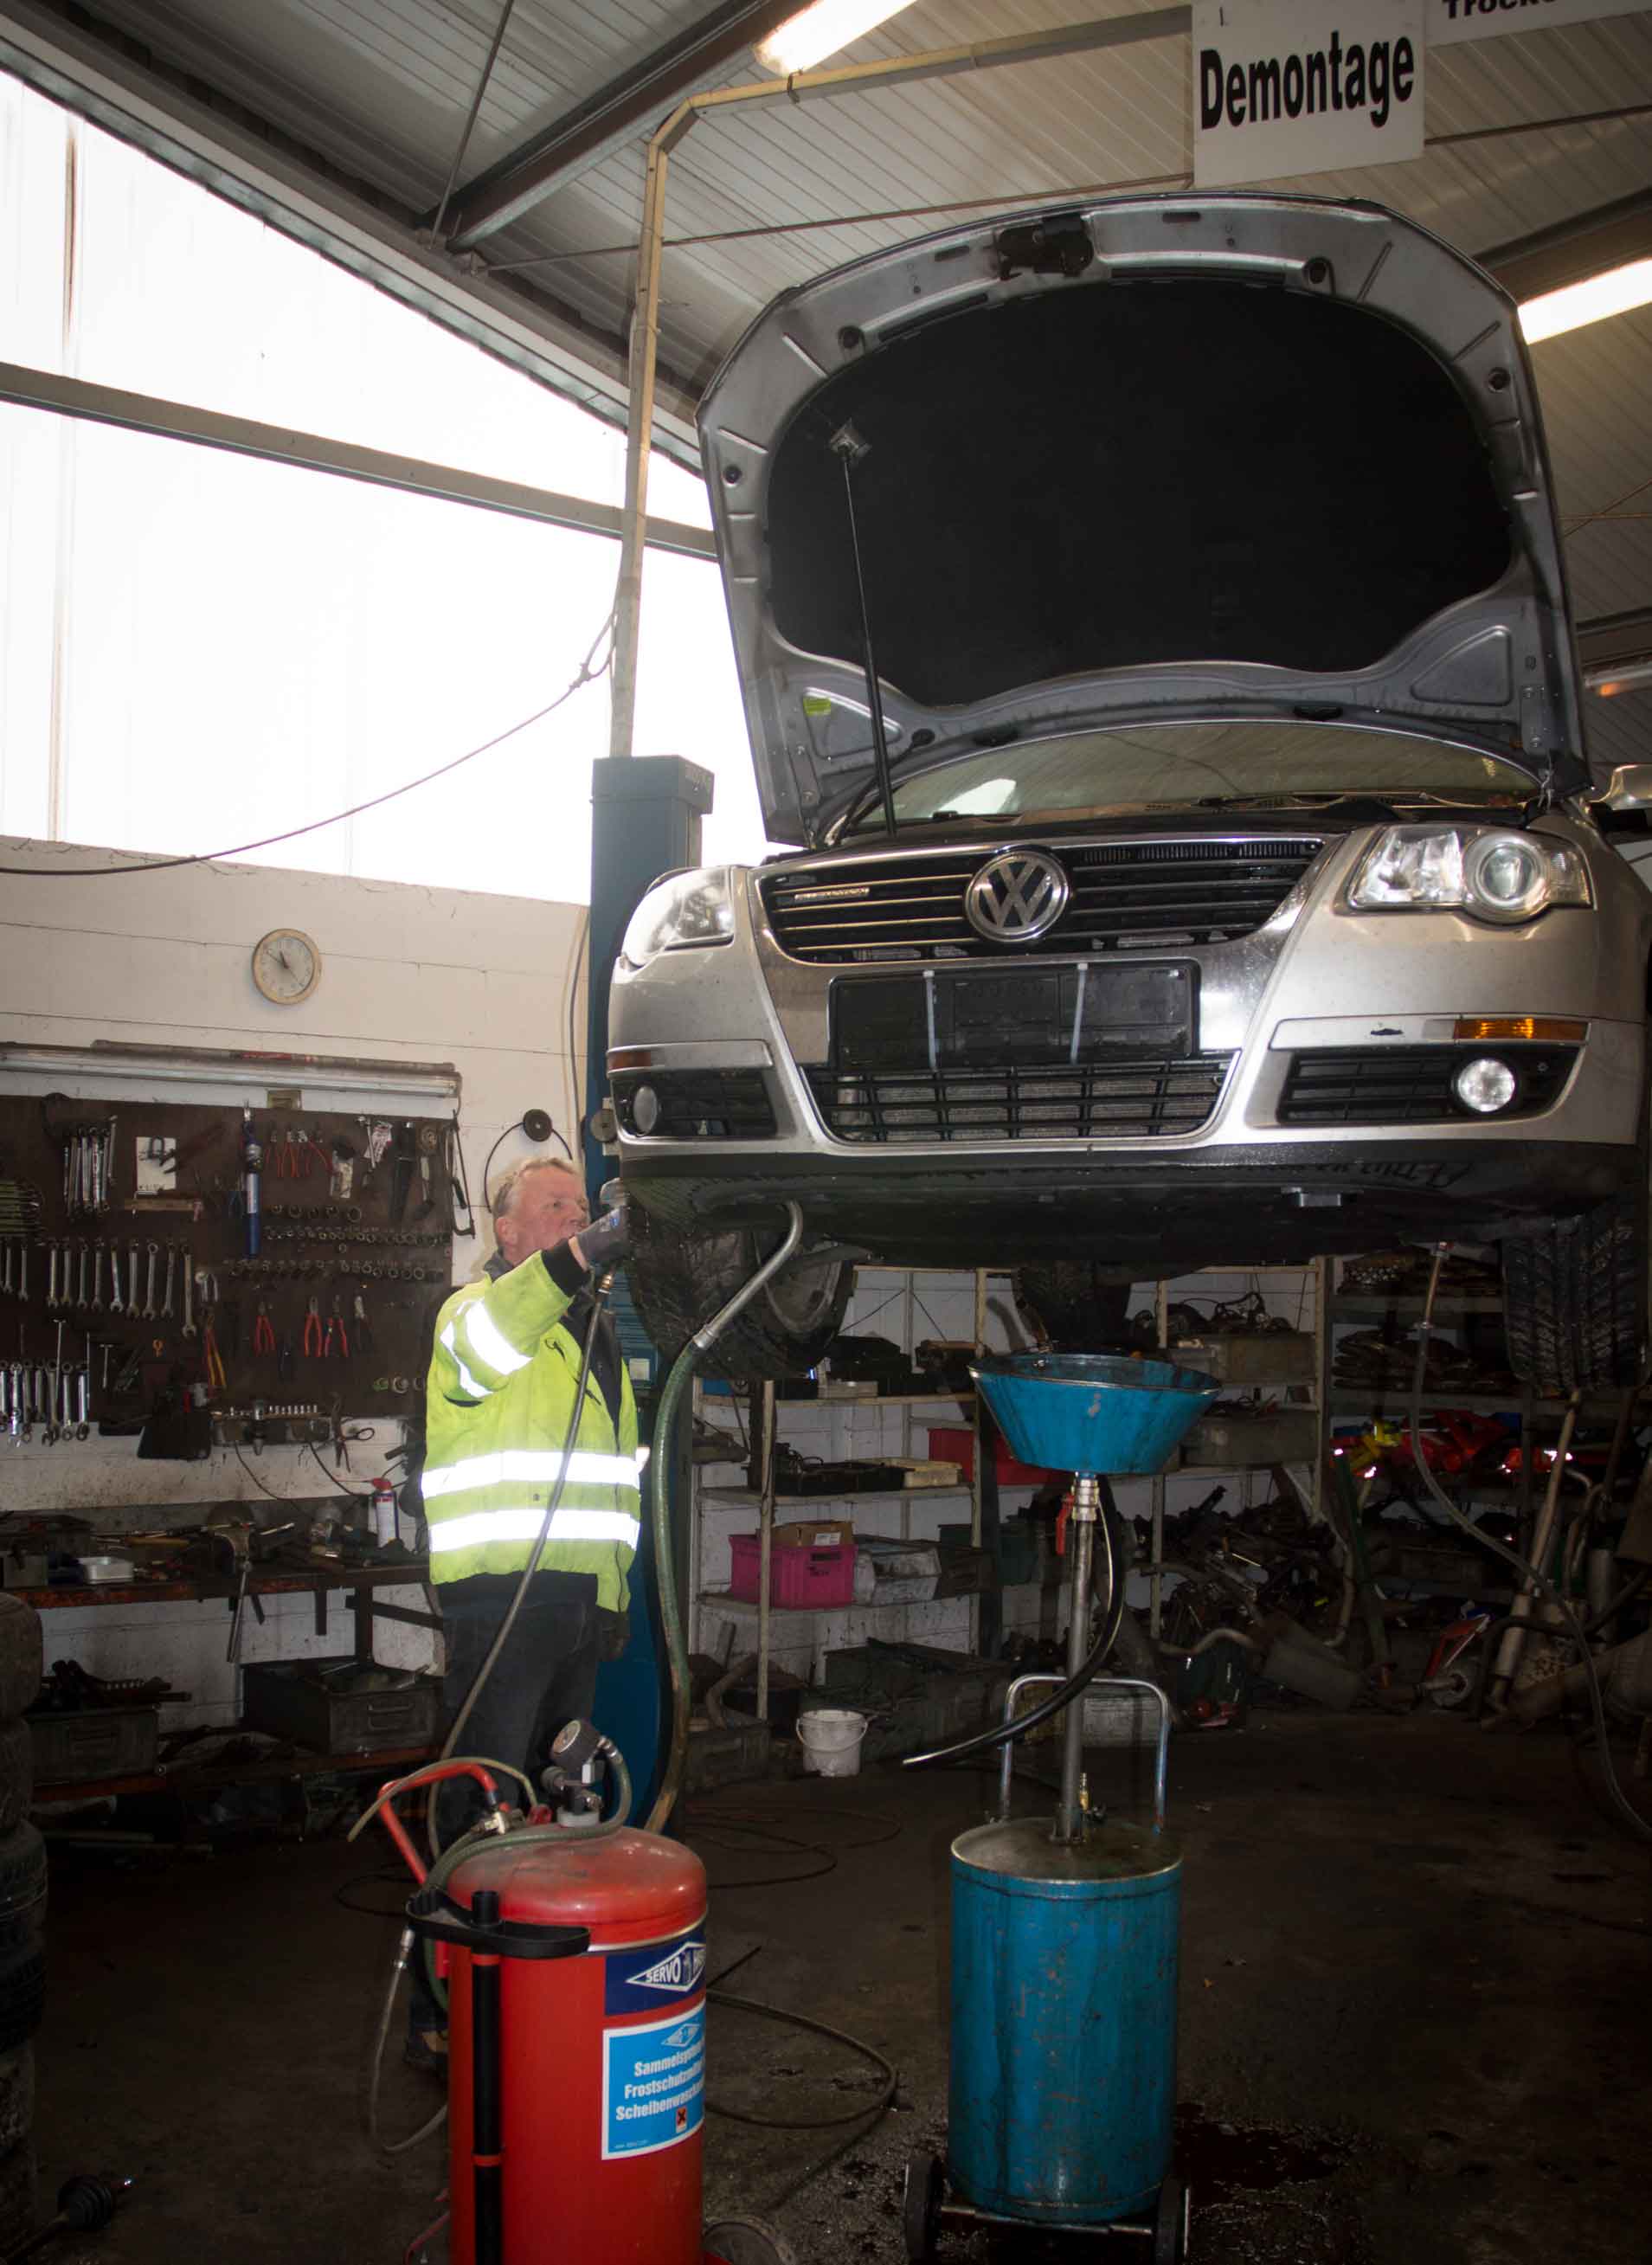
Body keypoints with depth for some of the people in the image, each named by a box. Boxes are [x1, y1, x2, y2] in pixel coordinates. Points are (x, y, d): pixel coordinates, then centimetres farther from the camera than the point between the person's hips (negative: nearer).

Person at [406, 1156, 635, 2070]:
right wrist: (574, 1260, -44)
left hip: (578, 1598, 8)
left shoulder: (596, 1335, 22)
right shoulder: (476, 1308, -2)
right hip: (498, 1592, -8)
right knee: (481, 1805, -8)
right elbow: (484, 1345, -30)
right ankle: (441, 2011, 0)